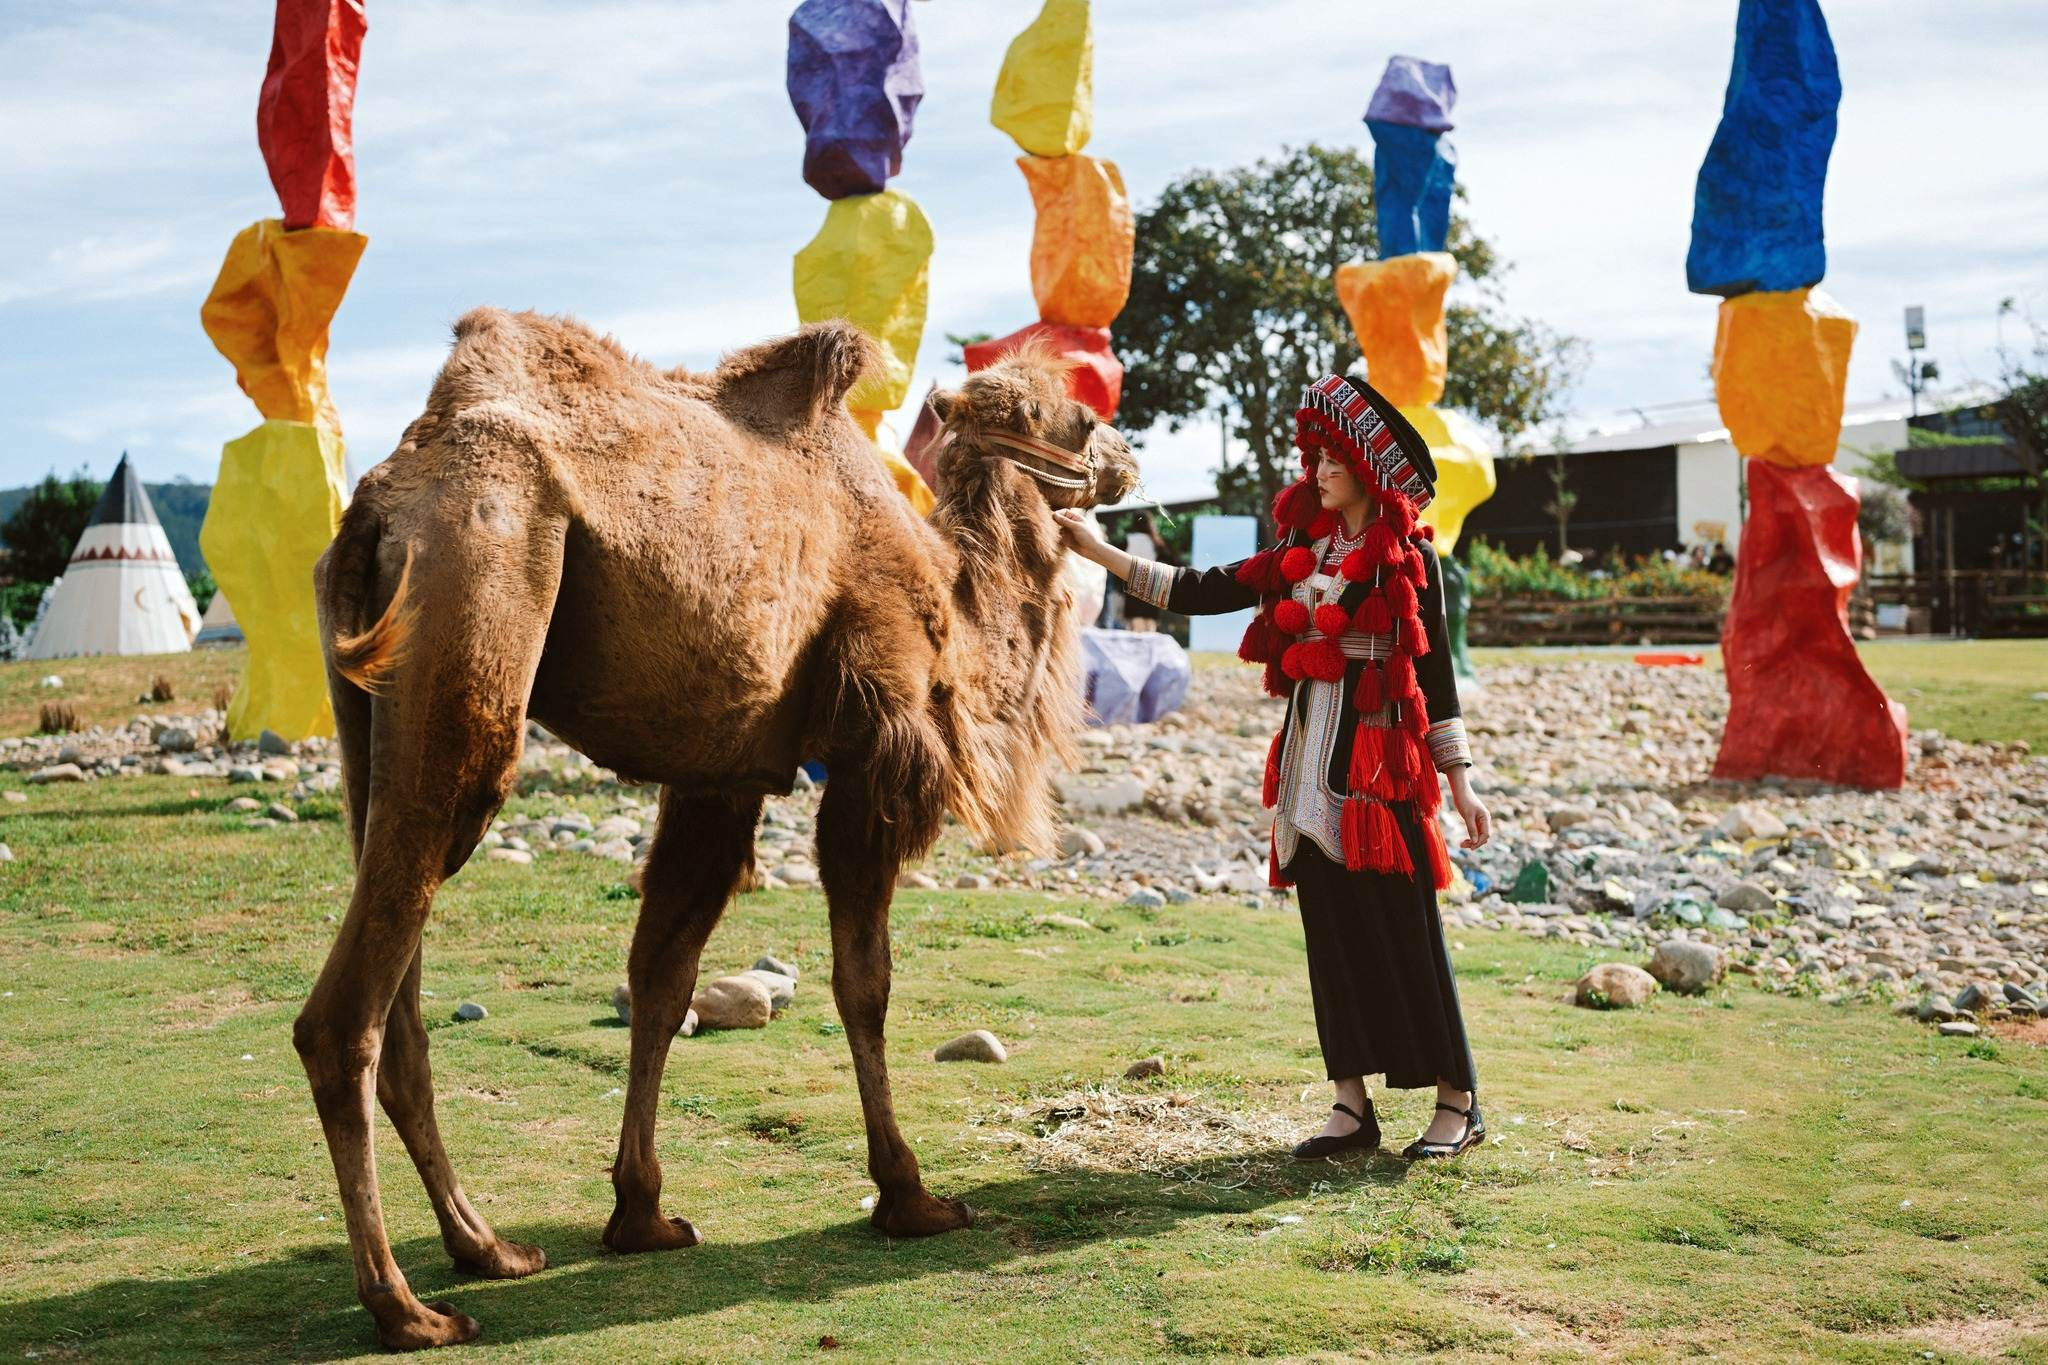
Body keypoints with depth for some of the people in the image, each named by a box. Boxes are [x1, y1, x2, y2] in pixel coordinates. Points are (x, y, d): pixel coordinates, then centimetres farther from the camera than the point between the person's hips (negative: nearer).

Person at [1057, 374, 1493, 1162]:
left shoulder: (1409, 558, -1)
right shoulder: (1302, 550, 13)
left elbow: (1434, 673, 0)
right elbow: (1202, 594, 7)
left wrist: (1459, 781, -3)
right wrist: (1100, 552, 2)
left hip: (1382, 764, -5)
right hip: (1311, 768, 6)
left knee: (1404, 930, -4)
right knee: (1330, 931, 6)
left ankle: (1458, 1103, 6)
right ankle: (1351, 1105, 13)